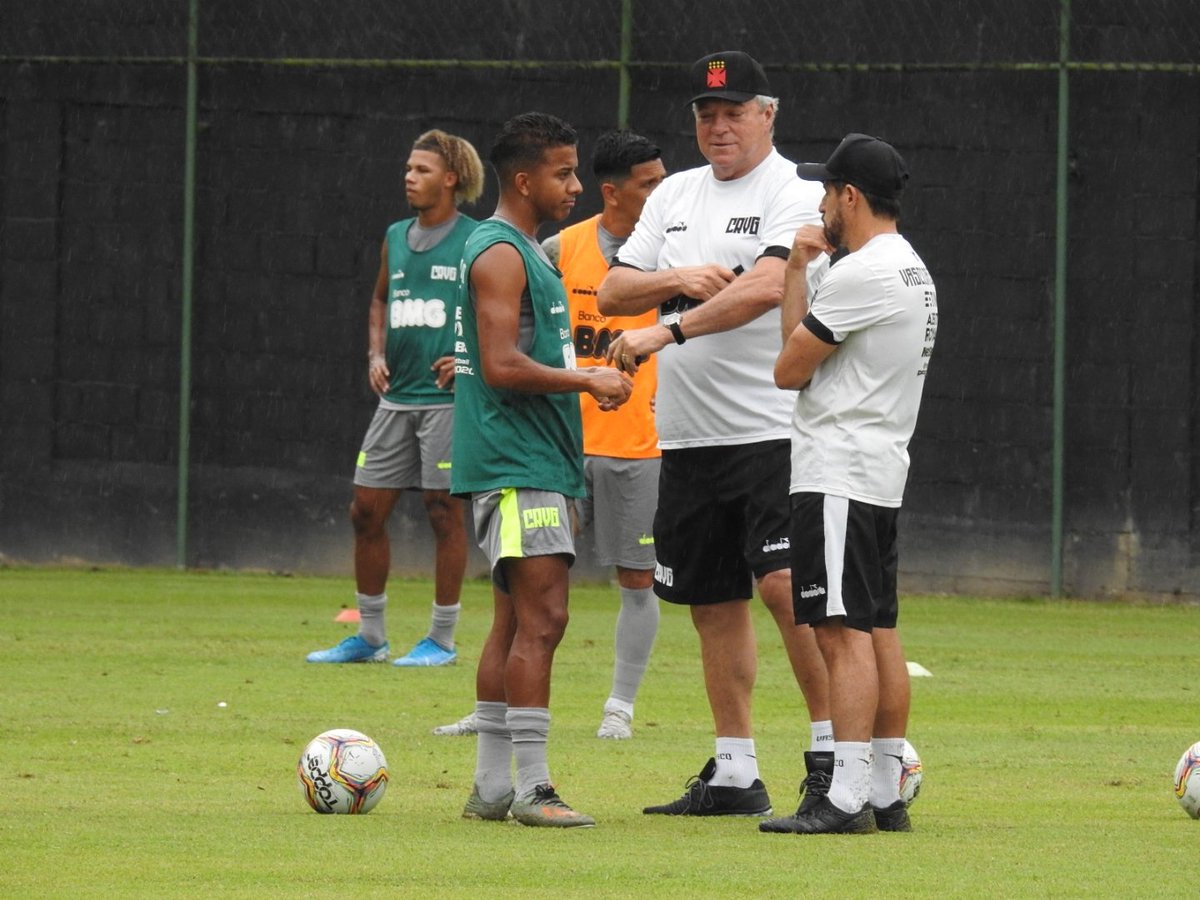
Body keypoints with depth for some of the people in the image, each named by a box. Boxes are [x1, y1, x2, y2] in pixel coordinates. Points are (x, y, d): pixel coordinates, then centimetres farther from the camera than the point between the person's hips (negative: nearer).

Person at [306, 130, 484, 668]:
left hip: (447, 397, -6)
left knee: (444, 511, -2)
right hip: (397, 397, 6)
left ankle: (442, 639, 6)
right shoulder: (396, 238, 13)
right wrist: (376, 354, 12)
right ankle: (370, 637, 16)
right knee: (366, 511, 5)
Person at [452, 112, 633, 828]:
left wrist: (585, 379, 17)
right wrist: (586, 381, -15)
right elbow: (501, 365, -21)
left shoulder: (527, 251, 20)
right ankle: (530, 787, -17)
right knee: (542, 617, -14)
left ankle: (492, 786, 14)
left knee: (518, 621, 11)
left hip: (537, 463, 11)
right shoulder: (500, 254, -13)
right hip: (514, 464, -11)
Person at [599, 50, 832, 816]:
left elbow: (765, 287, -22)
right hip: (688, 437, 7)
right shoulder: (675, 195, 16)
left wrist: (668, 331, -25)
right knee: (714, 603, 9)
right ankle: (734, 775, 15)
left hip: (772, 430, -7)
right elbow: (611, 293, 13)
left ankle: (833, 753, -11)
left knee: (786, 584, -18)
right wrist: (678, 280, -6)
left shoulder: (796, 197, -6)